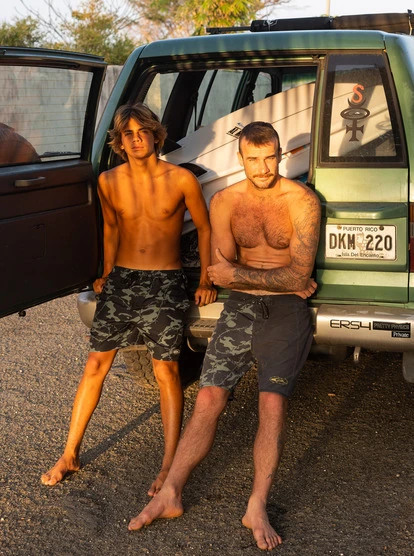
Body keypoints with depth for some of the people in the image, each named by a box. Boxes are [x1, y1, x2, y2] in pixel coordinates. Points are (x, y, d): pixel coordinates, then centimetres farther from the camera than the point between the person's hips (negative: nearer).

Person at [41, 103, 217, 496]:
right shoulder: (109, 181, 2)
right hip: (121, 279, 3)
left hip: (165, 284, -3)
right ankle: (70, 455, 14)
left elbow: (204, 228, 6)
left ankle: (169, 466, 4)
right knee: (96, 364, 2)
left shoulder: (181, 180, -5)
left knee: (166, 370, -4)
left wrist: (205, 281, 5)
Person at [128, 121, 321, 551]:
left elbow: (299, 276, -14)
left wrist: (240, 274, -16)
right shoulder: (224, 202, 2)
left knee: (273, 402, -17)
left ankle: (257, 509, -9)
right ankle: (170, 495, 2)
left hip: (286, 311, -3)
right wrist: (283, 281, -8)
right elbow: (220, 270, -1)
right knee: (208, 398, -6)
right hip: (239, 307, 3)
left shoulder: (302, 201, -7)